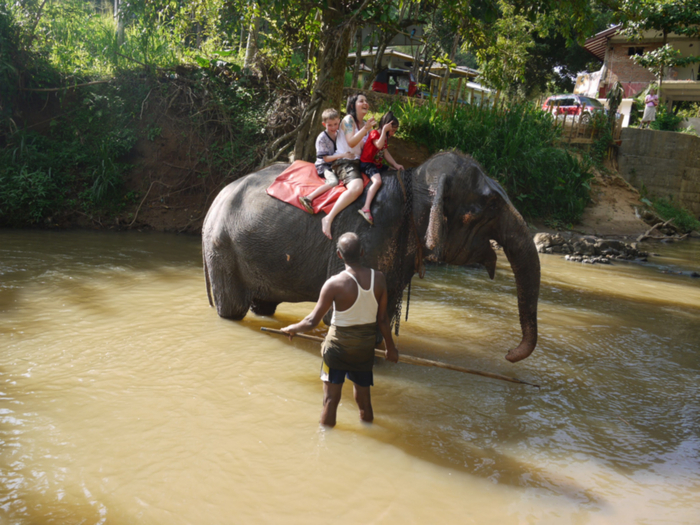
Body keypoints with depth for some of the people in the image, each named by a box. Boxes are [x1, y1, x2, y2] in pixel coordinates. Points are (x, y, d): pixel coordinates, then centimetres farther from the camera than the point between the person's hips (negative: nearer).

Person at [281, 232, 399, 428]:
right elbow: (382, 319, -3)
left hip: (338, 347, -4)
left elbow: (312, 322, -15)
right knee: (364, 399, 20)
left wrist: (292, 329, 5)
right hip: (366, 348, 4)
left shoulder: (335, 284, -20)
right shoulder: (378, 278, -10)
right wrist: (391, 348, 11)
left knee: (331, 399, 10)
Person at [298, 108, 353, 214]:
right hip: (324, 166, -8)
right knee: (333, 181, -36)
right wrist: (342, 155, -23)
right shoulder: (322, 138, -11)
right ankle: (308, 198, -44)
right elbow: (325, 158, -16)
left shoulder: (339, 134, 8)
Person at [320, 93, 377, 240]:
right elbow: (351, 142, -17)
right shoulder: (348, 119, -4)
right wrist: (366, 128, -23)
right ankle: (329, 218, -40)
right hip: (345, 162, -9)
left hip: (358, 162, 9)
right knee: (356, 188, -36)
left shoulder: (365, 123, 18)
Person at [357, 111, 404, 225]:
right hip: (367, 163, -10)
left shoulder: (385, 137, 19)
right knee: (377, 181, -33)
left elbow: (386, 153, 15)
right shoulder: (374, 133, -9)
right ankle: (366, 208, -43)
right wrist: (384, 130, -25)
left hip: (378, 164, 10)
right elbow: (379, 145, -27)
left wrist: (395, 165, 5)